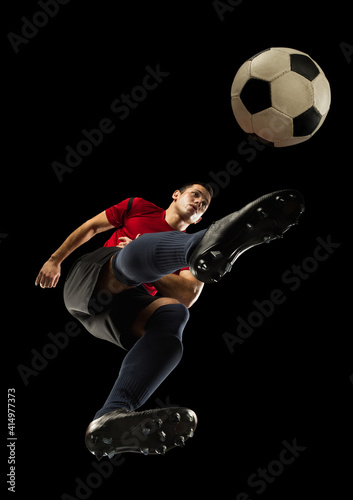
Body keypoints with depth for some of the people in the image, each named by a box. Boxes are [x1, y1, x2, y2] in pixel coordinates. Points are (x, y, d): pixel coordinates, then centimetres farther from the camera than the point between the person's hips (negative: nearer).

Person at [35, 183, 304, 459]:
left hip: (120, 312, 2)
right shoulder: (140, 208, 22)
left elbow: (188, 296, 4)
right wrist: (55, 260, 18)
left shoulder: (186, 242, 22)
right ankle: (205, 247, -71)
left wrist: (147, 271, -7)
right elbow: (90, 227, 25)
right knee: (145, 248, -31)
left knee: (173, 313, -32)